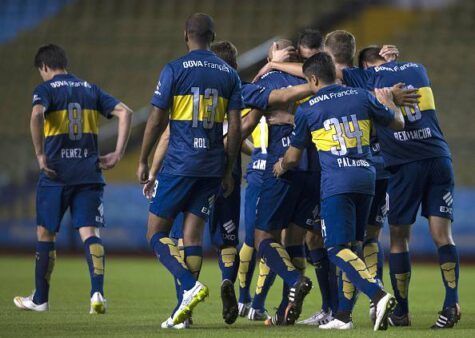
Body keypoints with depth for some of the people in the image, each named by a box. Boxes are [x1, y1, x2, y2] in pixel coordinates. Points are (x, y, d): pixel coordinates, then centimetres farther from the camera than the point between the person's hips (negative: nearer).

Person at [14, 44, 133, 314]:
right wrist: (117, 155, 3)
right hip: (89, 173, 3)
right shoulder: (90, 89, 14)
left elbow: (37, 115, -22)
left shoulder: (46, 89, 0)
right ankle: (98, 293, -21)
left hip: (56, 173, -3)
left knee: (45, 233, 11)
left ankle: (40, 298, 20)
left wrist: (40, 155, -17)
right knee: (89, 232, -2)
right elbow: (125, 112, 4)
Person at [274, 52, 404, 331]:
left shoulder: (307, 110, 1)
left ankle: (379, 296, -30)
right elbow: (398, 122, 21)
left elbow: (293, 158, 12)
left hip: (337, 184, -5)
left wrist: (280, 167, 35)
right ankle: (344, 315, 12)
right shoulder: (361, 97, 9)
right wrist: (389, 101, 42)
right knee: (350, 246, 14)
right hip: (366, 178, 5)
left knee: (338, 249, -8)